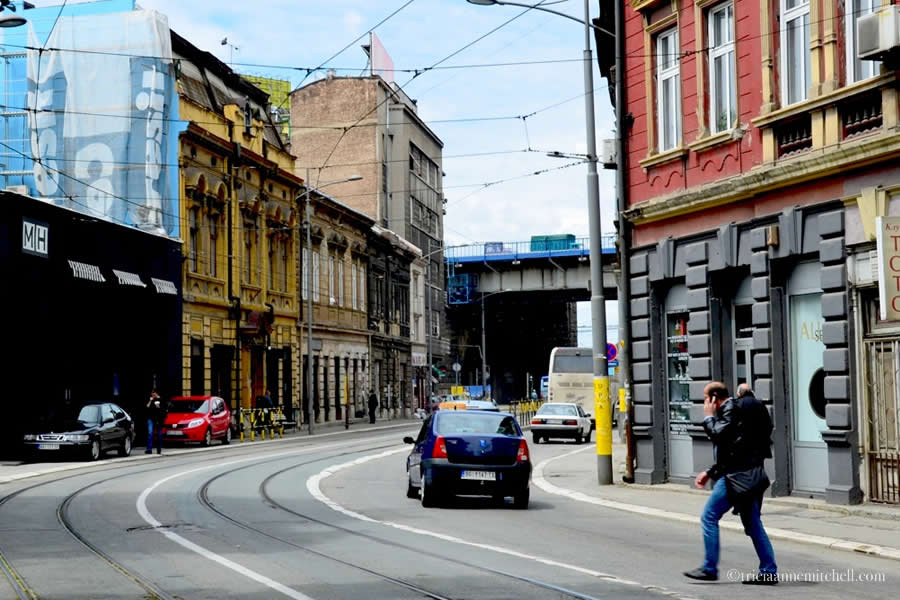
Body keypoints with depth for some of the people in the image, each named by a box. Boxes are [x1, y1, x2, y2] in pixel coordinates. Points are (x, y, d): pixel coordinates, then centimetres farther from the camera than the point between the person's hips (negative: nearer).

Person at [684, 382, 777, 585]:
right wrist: (709, 472, 24)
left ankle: (709, 568, -1)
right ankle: (768, 572, 6)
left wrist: (709, 417, -2)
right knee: (752, 523, 10)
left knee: (709, 517, -3)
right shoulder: (744, 407, 24)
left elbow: (719, 435, -18)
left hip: (736, 474, -10)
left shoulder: (731, 407, -6)